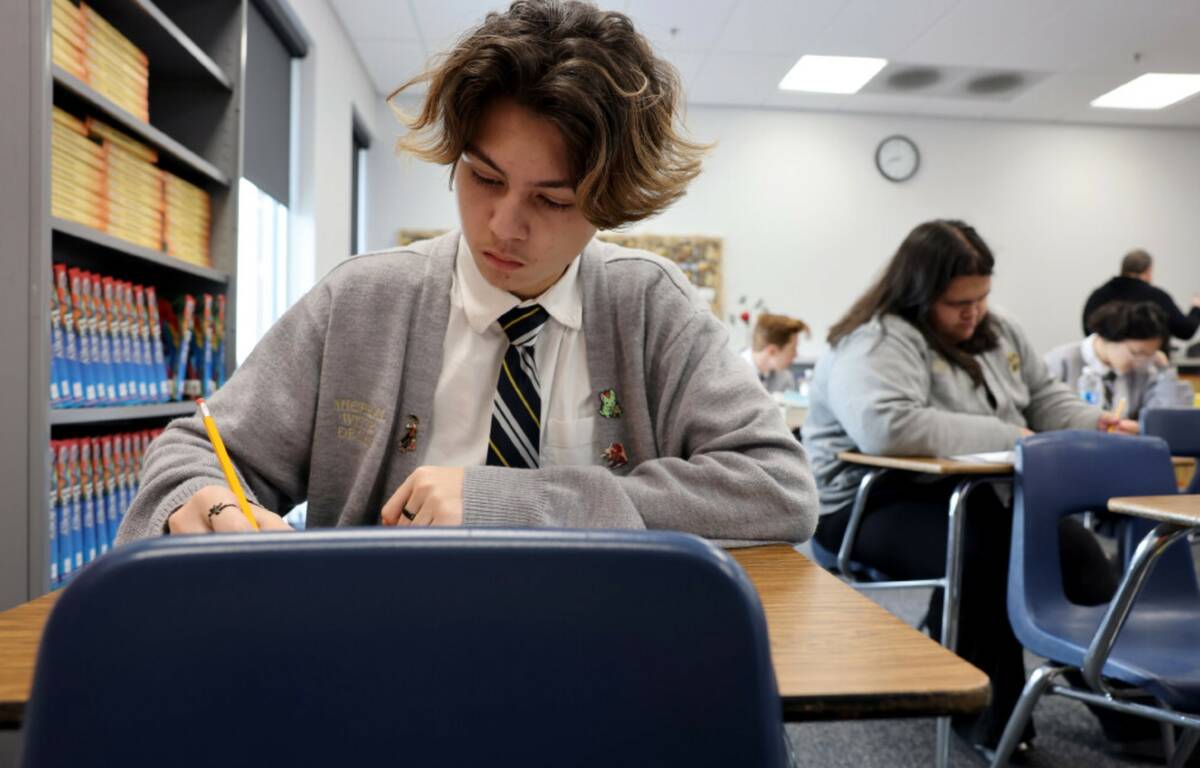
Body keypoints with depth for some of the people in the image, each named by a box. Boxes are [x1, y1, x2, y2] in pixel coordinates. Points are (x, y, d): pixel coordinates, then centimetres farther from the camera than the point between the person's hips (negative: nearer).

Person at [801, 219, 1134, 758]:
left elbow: (1047, 398, 22)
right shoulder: (876, 344, -19)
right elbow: (886, 428, -36)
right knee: (983, 554, -33)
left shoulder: (997, 332, 13)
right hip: (876, 502, -7)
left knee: (1073, 545, -16)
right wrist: (1009, 438, -29)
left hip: (973, 495, 8)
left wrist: (1096, 424, -1)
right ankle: (987, 716, -16)